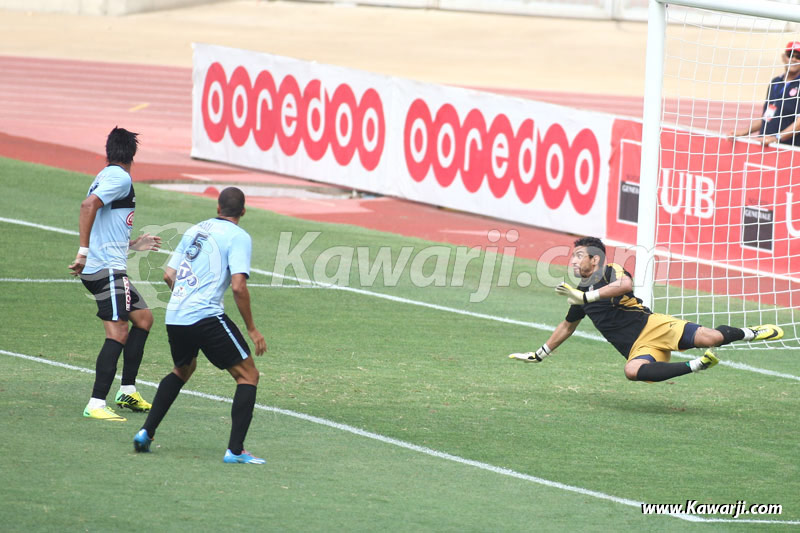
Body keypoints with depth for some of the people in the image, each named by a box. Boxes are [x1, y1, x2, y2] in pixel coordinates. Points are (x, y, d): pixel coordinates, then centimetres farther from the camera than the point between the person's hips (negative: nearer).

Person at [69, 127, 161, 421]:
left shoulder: (105, 177, 20)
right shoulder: (120, 178, -10)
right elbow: (88, 205, -26)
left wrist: (133, 244, 38)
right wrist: (83, 253, -28)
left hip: (111, 268, 10)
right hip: (106, 269, -10)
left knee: (143, 318, 19)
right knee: (118, 332, -14)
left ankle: (127, 391, 22)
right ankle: (96, 405, -18)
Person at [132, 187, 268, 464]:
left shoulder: (195, 231, 18)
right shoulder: (238, 237, -3)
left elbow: (169, 275, 21)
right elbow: (238, 286, -13)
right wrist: (252, 329, -6)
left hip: (174, 316, 7)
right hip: (207, 316, -7)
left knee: (183, 370, 33)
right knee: (248, 375, 2)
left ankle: (146, 432, 26)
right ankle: (235, 450, -9)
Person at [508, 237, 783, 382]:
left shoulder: (611, 272, -2)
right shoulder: (580, 293, 19)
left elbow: (625, 284, -28)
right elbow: (567, 326, 37)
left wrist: (585, 296, -27)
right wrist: (539, 354, 42)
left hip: (653, 326, -5)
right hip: (638, 348, 5)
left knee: (708, 338, -23)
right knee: (633, 370, -31)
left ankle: (751, 333, 11)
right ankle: (696, 365, -21)